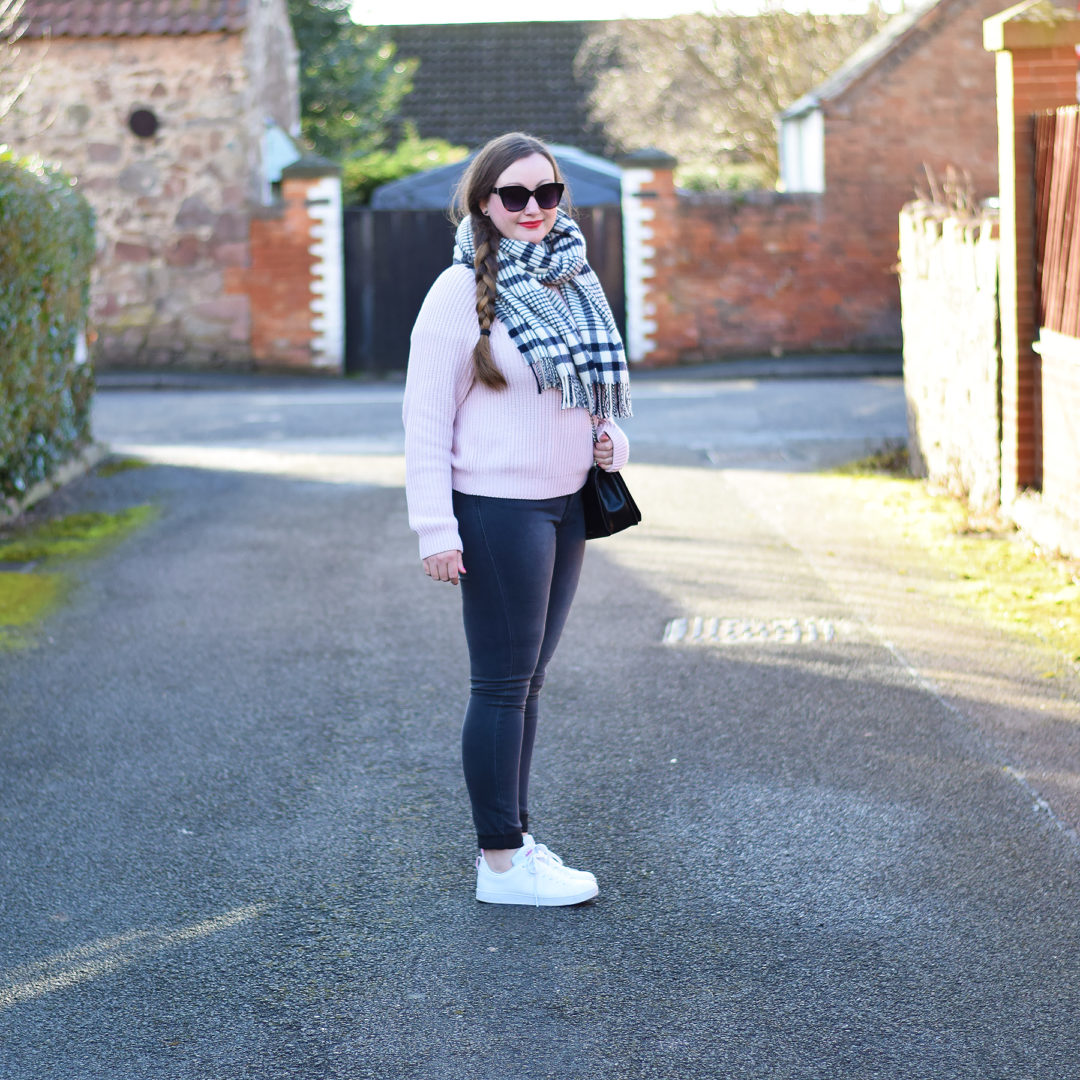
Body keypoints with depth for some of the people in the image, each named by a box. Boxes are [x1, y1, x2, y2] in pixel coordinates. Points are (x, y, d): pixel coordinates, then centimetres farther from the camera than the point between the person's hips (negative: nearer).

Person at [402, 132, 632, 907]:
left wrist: (610, 439, 1)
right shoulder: (463, 291, -10)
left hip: (565, 504, 7)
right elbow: (426, 416, -12)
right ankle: (501, 863, 6)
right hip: (499, 508, -7)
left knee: (529, 677, 14)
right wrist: (435, 530, -17)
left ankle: (515, 836, 24)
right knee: (504, 684, -2)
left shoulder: (572, 283, 11)